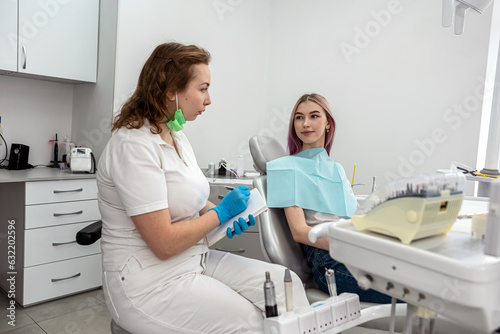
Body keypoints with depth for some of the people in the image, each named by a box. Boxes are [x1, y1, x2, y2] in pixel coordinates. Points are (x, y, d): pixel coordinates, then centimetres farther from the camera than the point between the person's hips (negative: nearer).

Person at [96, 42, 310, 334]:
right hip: (148, 280, -8)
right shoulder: (135, 145, -20)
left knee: (285, 284, -7)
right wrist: (221, 213, -11)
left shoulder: (177, 135, 8)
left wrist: (216, 211, -1)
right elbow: (164, 244, -23)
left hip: (195, 260, 8)